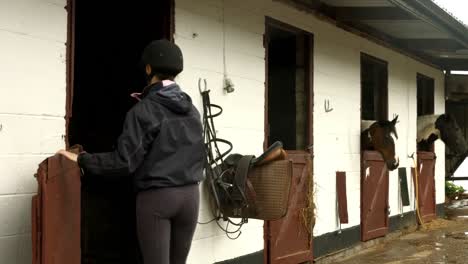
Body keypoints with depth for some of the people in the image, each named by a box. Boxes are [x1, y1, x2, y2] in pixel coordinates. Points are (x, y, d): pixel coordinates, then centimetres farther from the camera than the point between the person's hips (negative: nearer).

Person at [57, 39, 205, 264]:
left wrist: (82, 160, -2)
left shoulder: (144, 111, -9)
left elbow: (125, 161, -14)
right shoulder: (191, 109, 8)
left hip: (156, 197, -5)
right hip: (190, 194, 5)